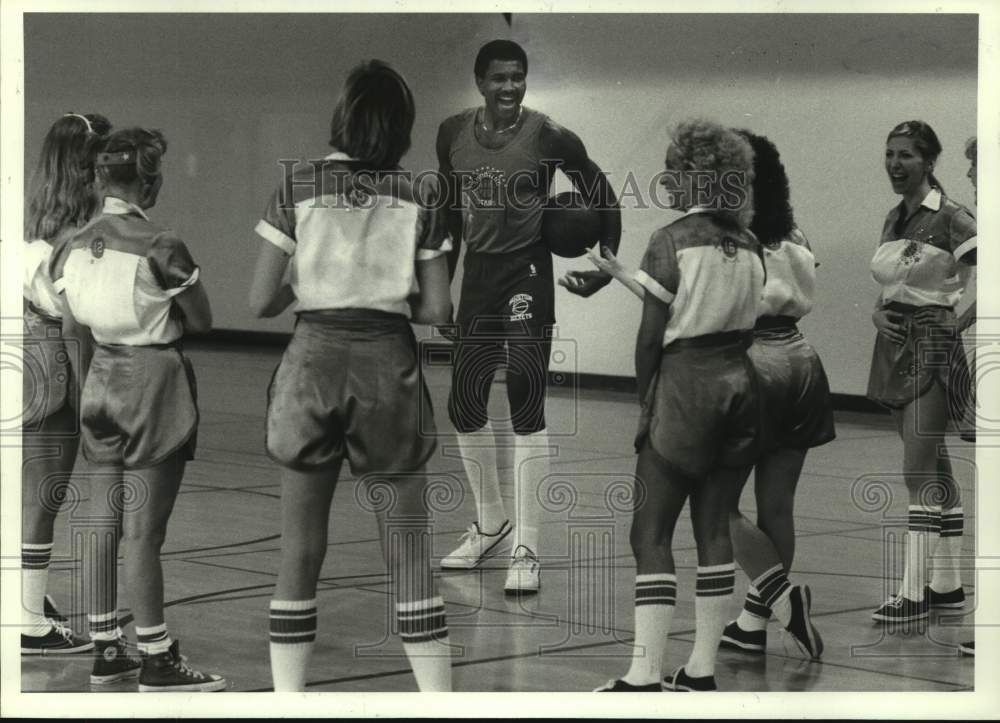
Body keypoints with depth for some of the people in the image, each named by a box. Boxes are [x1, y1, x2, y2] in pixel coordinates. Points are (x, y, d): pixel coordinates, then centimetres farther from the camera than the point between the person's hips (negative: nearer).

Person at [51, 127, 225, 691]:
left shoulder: (75, 247, 3)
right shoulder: (161, 247, -16)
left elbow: (72, 330, 9)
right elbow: (203, 323, -8)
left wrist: (90, 387, 18)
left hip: (101, 385, 6)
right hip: (155, 383, -6)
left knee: (103, 524, 12)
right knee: (143, 532, -4)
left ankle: (104, 647, 19)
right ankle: (157, 661, 2)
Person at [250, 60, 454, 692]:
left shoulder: (298, 187, -2)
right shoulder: (420, 200, 0)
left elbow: (262, 301, -3)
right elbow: (438, 310, -1)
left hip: (315, 359, 0)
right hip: (390, 363, 0)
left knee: (301, 551, 7)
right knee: (410, 548, 5)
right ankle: (439, 699, 3)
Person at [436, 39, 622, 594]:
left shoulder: (549, 137, -10)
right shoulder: (453, 134, 3)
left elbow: (599, 195, 1)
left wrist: (607, 263, -2)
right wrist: (441, 278, 15)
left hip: (528, 273, -5)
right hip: (478, 273, 5)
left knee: (526, 405, -11)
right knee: (464, 405, 11)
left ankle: (526, 549, -7)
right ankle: (491, 526, 32)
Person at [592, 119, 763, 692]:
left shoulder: (673, 241, -12)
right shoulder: (748, 245, 6)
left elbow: (652, 333, -11)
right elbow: (748, 324, 8)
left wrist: (645, 402, -3)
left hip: (685, 384, -7)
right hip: (736, 384, 7)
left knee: (651, 534, -3)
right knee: (714, 527, 10)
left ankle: (645, 676, -9)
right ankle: (702, 671, 12)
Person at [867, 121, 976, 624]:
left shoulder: (950, 218, -11)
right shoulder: (894, 219, 12)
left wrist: (953, 319, -19)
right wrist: (879, 314, 2)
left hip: (933, 345, -8)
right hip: (896, 343, 8)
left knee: (919, 470, -11)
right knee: (935, 469, 12)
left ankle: (913, 592, -10)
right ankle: (947, 584, 18)